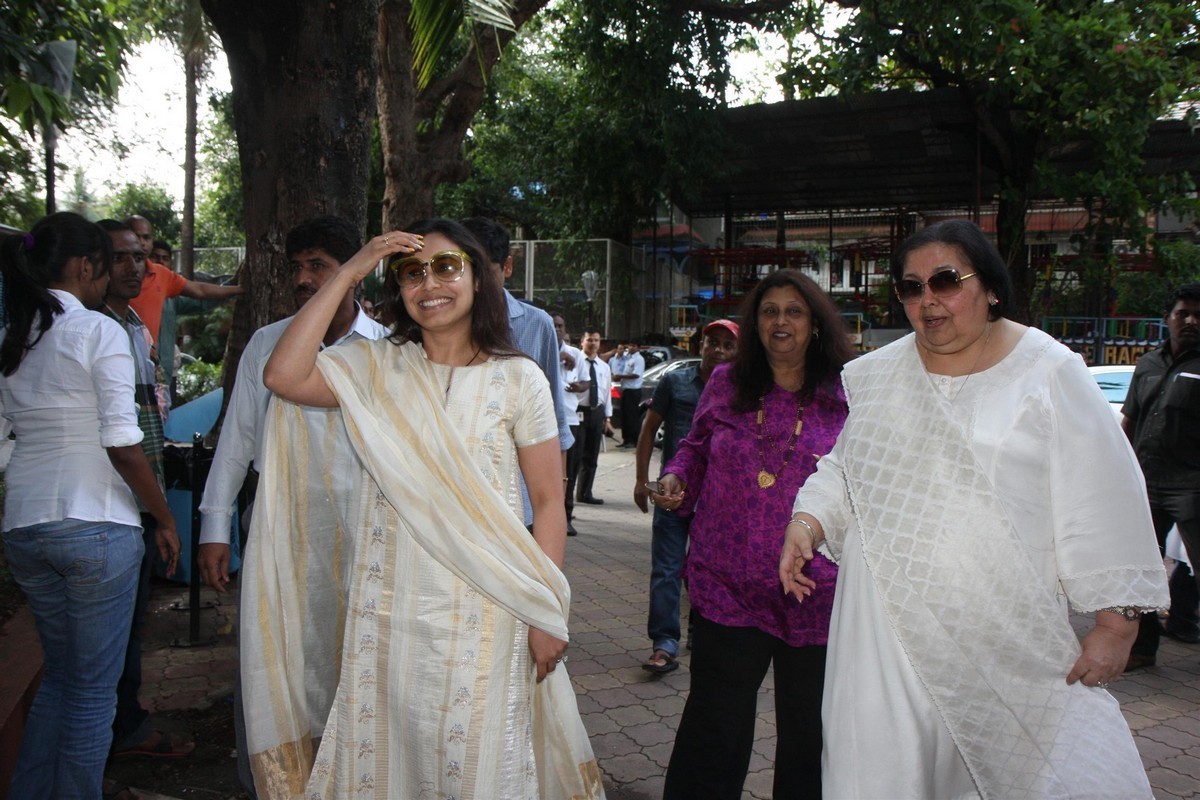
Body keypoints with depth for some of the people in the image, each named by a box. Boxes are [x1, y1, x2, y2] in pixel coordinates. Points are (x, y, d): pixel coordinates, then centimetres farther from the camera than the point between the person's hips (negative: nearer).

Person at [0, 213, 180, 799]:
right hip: (95, 526, -7)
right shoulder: (98, 331, -11)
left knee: (60, 674, 22)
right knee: (93, 688, 7)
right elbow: (123, 445, -16)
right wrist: (165, 519, -5)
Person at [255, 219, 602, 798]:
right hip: (386, 609, 2)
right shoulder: (377, 368, 4)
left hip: (481, 614, -2)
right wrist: (348, 273, -10)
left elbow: (548, 502, -1)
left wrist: (547, 616, -5)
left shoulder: (519, 379, -1)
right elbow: (283, 376, -13)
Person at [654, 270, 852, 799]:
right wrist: (675, 479, -3)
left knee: (809, 733, 14)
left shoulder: (846, 394, 0)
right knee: (715, 724, 9)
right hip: (728, 586, 1)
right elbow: (694, 448, 17)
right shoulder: (726, 383, 5)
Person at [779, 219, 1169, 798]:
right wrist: (807, 521, 2)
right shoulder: (875, 377, 10)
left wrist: (1116, 622, -4)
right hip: (890, 626, 3)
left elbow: (1101, 502, -2)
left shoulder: (1050, 373, -1)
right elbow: (845, 469, 21)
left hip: (1014, 642, -2)